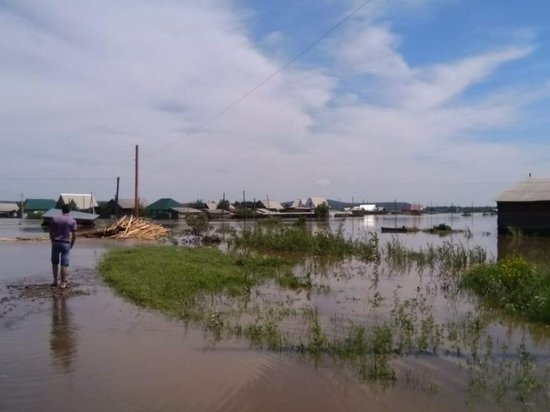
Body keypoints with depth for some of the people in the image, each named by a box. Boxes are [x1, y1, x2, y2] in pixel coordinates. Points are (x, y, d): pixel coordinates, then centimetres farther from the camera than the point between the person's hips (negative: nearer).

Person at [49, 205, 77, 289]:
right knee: (64, 264, 1)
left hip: (55, 243, 2)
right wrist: (72, 244, 8)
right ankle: (63, 283, 4)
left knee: (55, 262, 15)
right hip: (66, 244, -2)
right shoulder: (72, 221, -3)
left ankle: (55, 281, 18)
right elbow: (74, 235, -4)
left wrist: (52, 241, 13)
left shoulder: (55, 219, 2)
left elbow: (51, 232, 2)